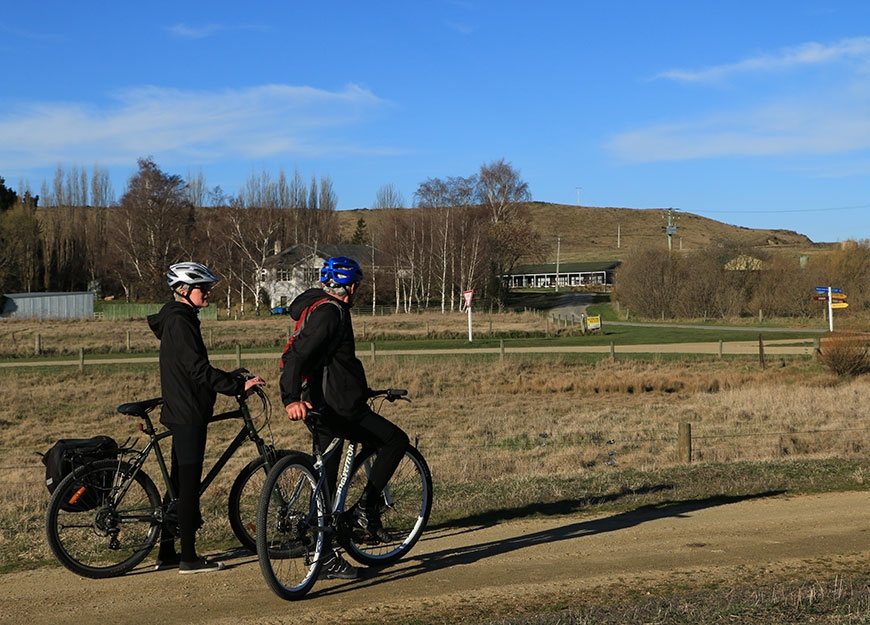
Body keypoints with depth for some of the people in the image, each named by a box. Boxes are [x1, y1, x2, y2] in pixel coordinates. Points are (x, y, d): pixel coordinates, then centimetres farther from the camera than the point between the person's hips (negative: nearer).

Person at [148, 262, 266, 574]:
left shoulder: (180, 320, 16)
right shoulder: (179, 322, -16)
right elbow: (199, 370, -22)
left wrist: (234, 378, 18)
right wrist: (239, 384, -23)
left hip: (182, 412, 11)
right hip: (187, 415, -11)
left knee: (179, 482, 14)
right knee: (189, 484, -6)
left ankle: (166, 553, 21)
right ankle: (188, 558, 0)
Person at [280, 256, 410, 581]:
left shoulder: (318, 308, 18)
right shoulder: (330, 313, -14)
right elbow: (296, 357, -25)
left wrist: (359, 388, 40)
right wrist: (291, 400, -35)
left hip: (325, 408, 10)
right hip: (339, 408, -10)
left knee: (325, 482, 12)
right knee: (396, 441, 2)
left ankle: (327, 559, 14)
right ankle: (365, 507, 3)